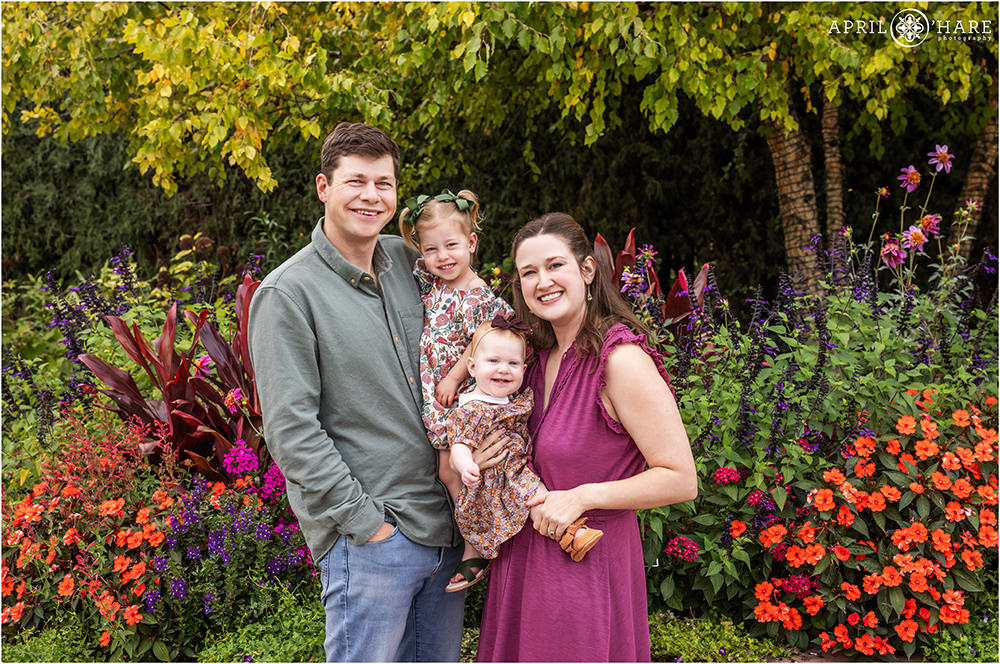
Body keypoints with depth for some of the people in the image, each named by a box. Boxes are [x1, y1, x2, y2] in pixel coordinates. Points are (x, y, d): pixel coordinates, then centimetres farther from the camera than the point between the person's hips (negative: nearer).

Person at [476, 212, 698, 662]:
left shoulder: (622, 359, -20)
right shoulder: (537, 352, 2)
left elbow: (681, 480, -19)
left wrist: (583, 496, -21)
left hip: (588, 567, -7)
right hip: (521, 556, 7)